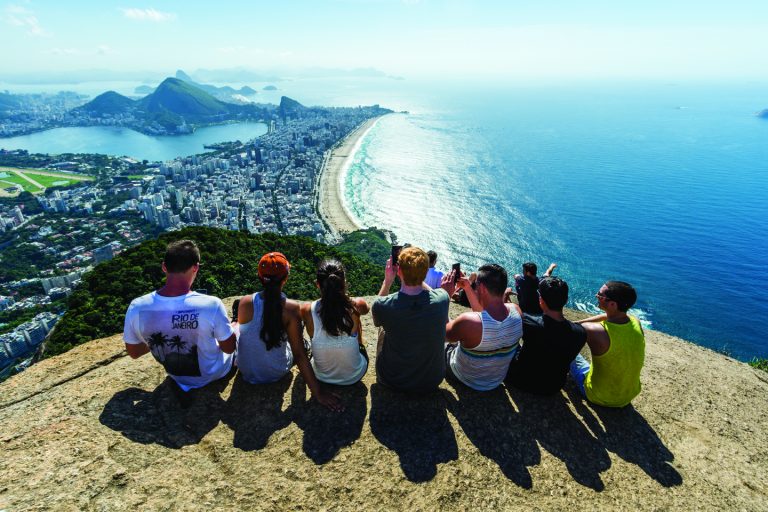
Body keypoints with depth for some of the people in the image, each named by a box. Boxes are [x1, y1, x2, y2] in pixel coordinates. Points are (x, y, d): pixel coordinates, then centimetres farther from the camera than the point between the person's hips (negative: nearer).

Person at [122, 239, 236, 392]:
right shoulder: (211, 305, -36)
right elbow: (229, 348, -18)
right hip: (214, 372, -3)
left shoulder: (137, 308, -24)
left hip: (176, 377, 3)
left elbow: (133, 352, -5)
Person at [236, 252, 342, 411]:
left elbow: (242, 330, 0)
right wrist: (318, 392, -17)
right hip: (278, 373, -1)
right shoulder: (291, 308, -25)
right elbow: (299, 354, -24)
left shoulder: (246, 302, -21)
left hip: (247, 372, 1)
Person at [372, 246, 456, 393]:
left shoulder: (383, 306, -26)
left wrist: (387, 281, 1)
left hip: (392, 381, -1)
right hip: (431, 382, 2)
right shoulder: (442, 299, -21)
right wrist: (418, 276, 6)